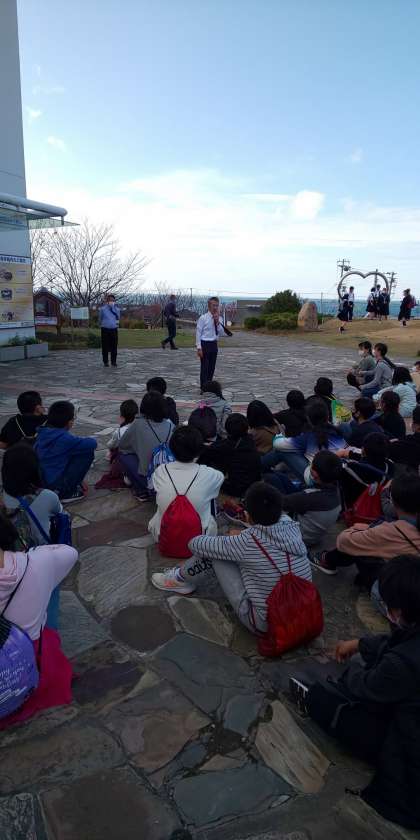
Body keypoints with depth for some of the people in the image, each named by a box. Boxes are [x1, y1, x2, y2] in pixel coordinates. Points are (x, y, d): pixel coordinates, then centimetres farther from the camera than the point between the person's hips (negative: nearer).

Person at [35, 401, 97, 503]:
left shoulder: (42, 434, 4)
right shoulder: (64, 438, -20)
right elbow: (92, 444, -18)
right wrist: (93, 440, 8)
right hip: (54, 485, -8)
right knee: (88, 452, -6)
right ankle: (66, 492, 1)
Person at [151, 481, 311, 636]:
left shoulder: (249, 541, -26)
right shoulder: (292, 526, -11)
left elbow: (197, 545, -11)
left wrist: (194, 541, 12)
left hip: (265, 624, -6)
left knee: (211, 552, -2)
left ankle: (181, 580, 26)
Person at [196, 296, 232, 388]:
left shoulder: (219, 319, 7)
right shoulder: (203, 318, -9)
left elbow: (222, 333, 2)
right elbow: (198, 333, -9)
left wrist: (217, 322, -12)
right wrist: (199, 348, -14)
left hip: (214, 345, 5)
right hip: (205, 344, -5)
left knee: (212, 367, 12)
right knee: (204, 367, -2)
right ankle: (203, 388, 5)